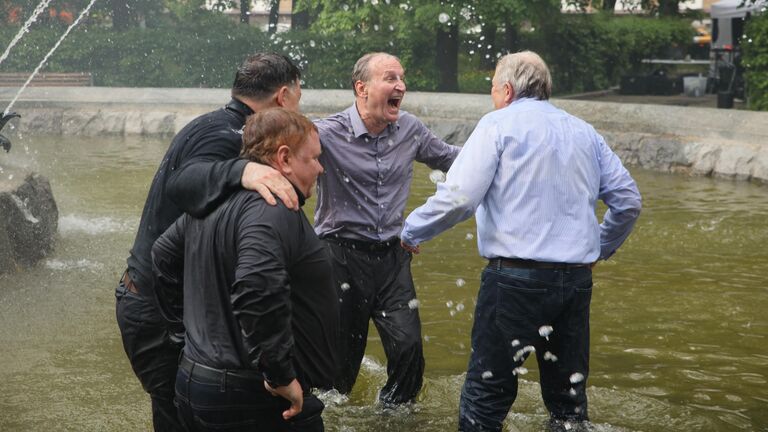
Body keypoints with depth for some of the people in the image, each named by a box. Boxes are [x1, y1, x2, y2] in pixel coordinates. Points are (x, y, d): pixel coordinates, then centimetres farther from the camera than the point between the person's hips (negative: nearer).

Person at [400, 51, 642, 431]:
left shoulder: (499, 124, -2)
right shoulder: (586, 133, 15)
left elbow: (458, 197, -12)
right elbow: (628, 200, 15)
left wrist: (412, 231, 3)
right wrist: (601, 247, 29)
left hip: (517, 277, -6)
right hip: (577, 280, 6)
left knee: (486, 398, 1)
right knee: (569, 397, 15)